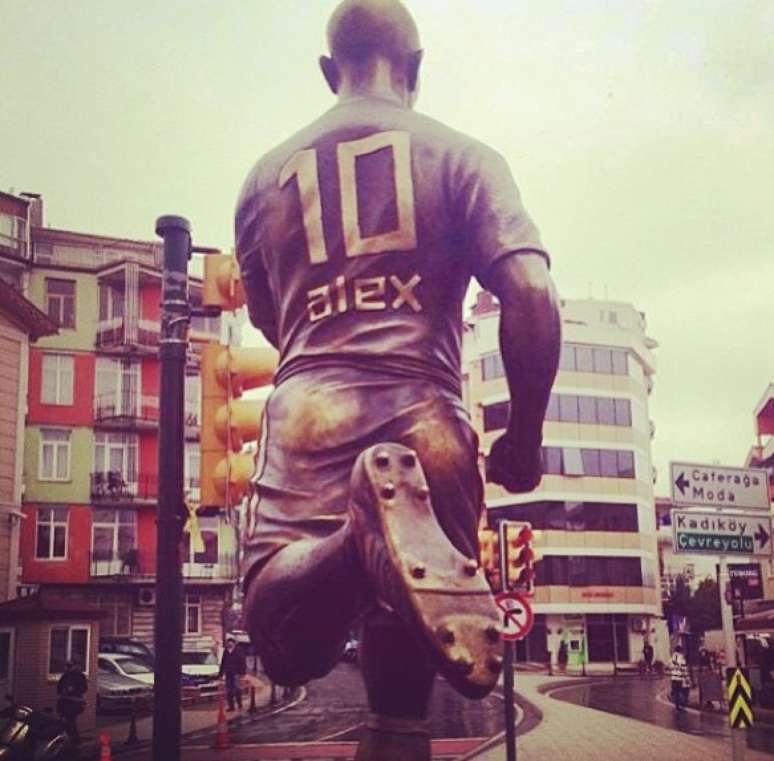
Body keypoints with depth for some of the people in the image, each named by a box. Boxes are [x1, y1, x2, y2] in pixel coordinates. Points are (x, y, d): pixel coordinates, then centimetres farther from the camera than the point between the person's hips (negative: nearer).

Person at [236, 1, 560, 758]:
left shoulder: (267, 173, 18)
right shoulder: (462, 156, 8)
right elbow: (532, 296, -5)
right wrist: (523, 441, 4)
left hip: (305, 405, 1)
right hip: (421, 411, -1)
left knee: (287, 646, -4)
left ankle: (367, 529, -31)